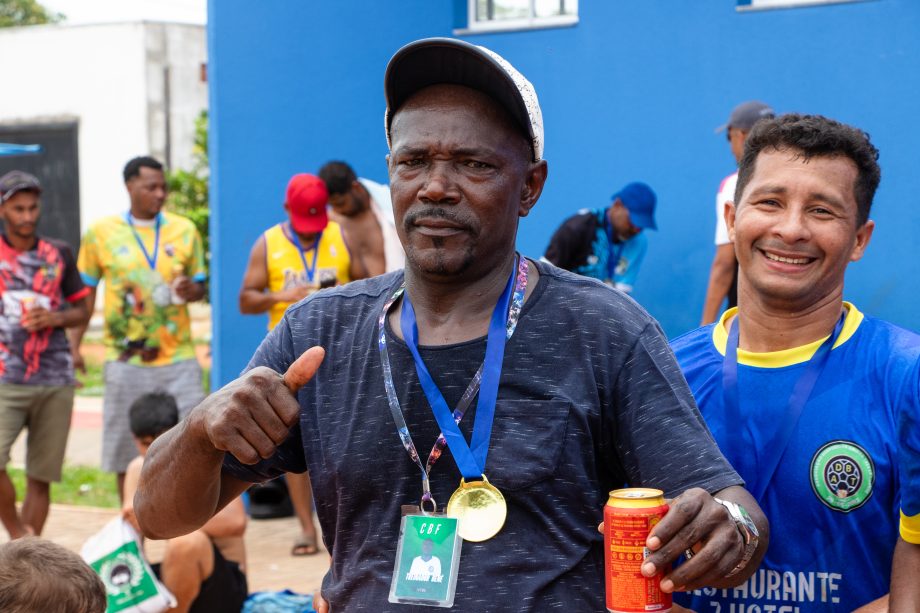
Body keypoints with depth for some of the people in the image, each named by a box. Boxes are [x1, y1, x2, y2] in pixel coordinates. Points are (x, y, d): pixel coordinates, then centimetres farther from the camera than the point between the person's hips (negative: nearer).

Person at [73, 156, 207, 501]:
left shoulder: (184, 230, 6)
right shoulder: (101, 233, 2)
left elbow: (200, 285, 13)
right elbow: (85, 293, 8)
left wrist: (191, 291, -11)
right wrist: (74, 346, 2)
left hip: (178, 359, 1)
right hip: (126, 360, -1)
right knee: (126, 453, 6)